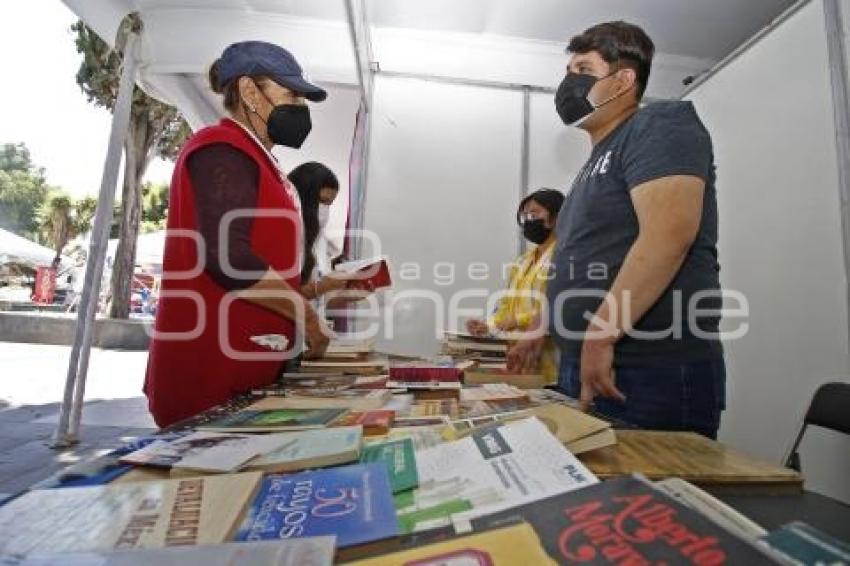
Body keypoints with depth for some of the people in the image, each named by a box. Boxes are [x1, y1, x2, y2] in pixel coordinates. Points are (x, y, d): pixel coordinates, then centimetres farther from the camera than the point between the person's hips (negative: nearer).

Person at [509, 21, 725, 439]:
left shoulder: (659, 125, -5)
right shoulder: (598, 161, 21)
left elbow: (669, 235, -22)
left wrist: (600, 335, -24)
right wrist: (545, 333, 21)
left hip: (653, 372, -8)